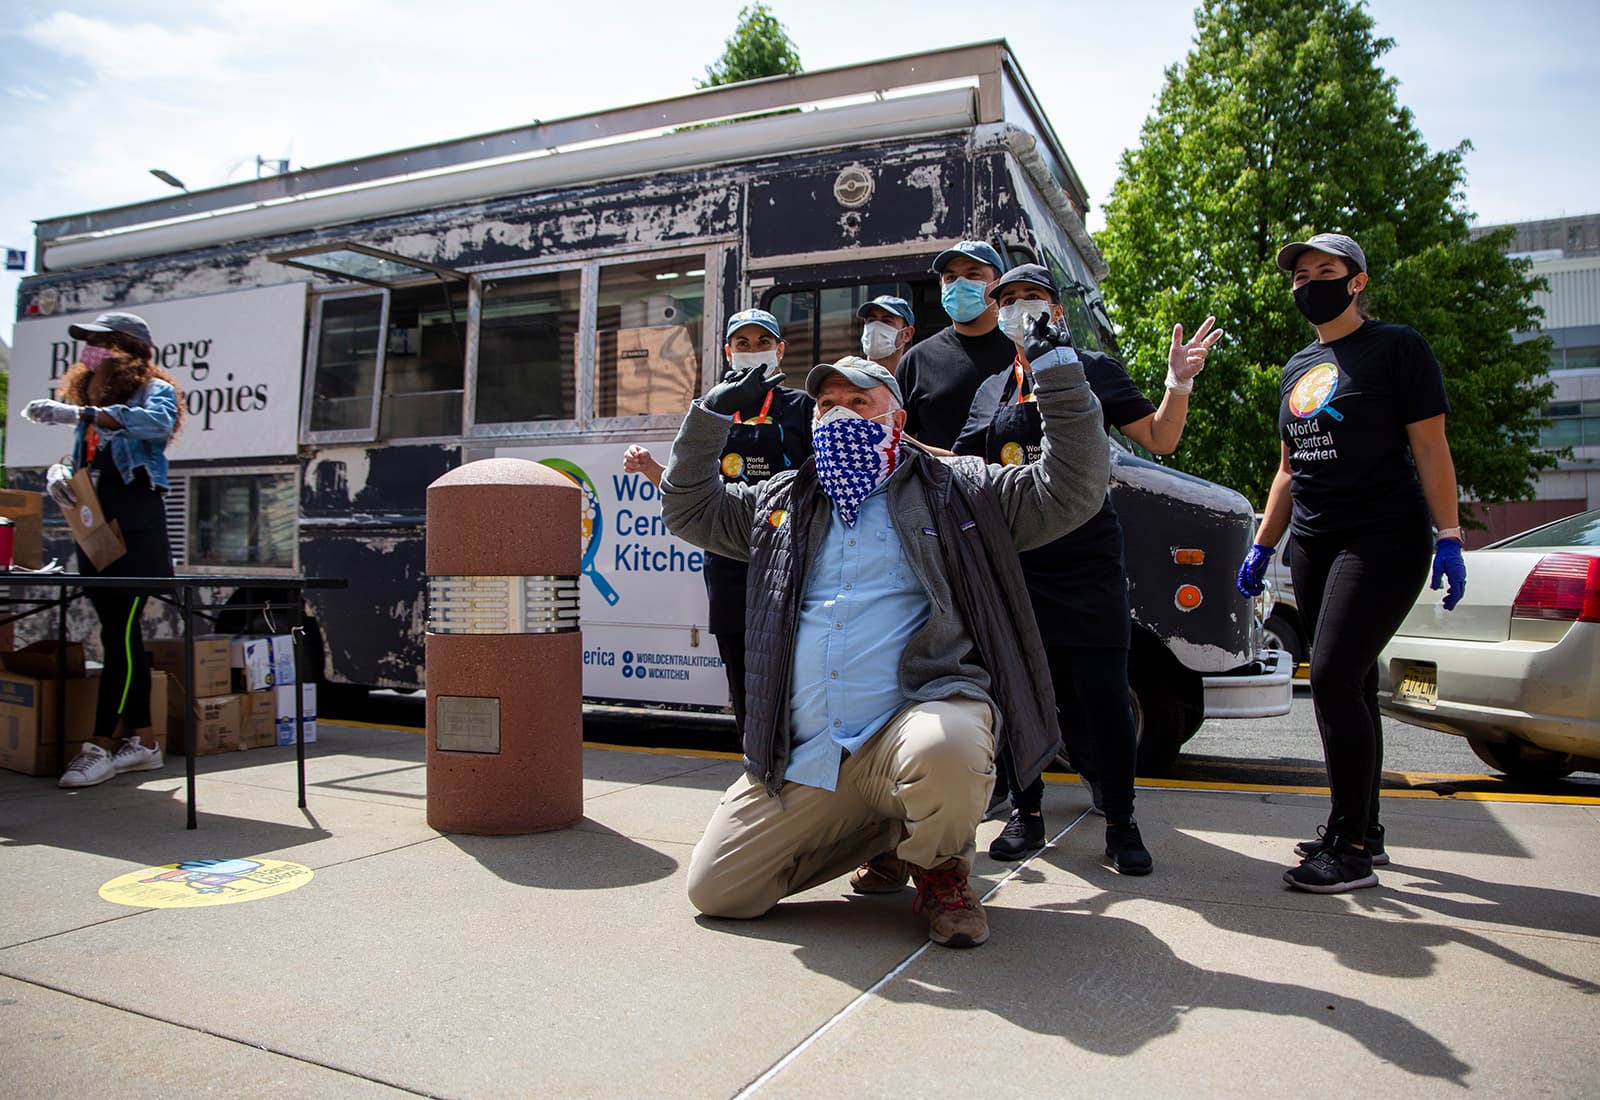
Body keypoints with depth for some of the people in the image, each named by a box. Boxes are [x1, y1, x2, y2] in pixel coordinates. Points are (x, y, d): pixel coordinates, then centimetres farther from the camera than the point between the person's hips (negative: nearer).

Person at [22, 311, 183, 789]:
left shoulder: (153, 390, -1)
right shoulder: (91, 400, 20)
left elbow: (159, 423, -25)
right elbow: (80, 463, 24)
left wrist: (77, 414, -29)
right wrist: (58, 472, 1)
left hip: (136, 529, -7)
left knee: (118, 632, -10)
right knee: (122, 635, 7)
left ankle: (101, 745, -6)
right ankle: (143, 740, 12)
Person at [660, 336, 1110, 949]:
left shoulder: (956, 488, 9)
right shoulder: (784, 502, 20)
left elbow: (1073, 489, 3)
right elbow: (688, 510, 27)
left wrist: (1056, 369, 0)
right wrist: (711, 415, 17)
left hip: (914, 718, -4)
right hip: (802, 759, 5)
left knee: (944, 750, -41)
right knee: (713, 891, 1)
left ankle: (938, 863, -3)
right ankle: (882, 832, 21)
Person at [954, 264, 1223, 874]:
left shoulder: (1093, 370, 7)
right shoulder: (992, 390, 16)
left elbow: (1160, 440, 6)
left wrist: (1178, 383, -9)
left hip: (1086, 559, -3)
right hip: (1011, 561, 3)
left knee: (1102, 695, -5)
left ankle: (1121, 824, 10)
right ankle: (1025, 815, 20)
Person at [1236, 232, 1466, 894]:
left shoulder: (1396, 348, -1)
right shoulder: (1297, 368, 18)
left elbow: (1430, 448, -7)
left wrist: (1449, 536, -15)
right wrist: (1261, 547, 18)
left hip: (1384, 540, -7)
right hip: (1313, 544, 7)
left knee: (1334, 678, -16)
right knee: (1351, 686, 10)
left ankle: (1350, 849, -9)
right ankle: (1363, 830, 20)